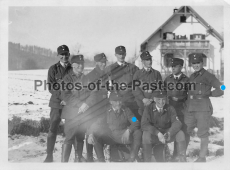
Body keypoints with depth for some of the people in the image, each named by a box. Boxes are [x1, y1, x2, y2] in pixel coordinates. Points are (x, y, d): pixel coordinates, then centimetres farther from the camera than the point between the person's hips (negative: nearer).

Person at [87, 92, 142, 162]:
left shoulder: (126, 110, -1)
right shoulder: (107, 111, -3)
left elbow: (136, 123, -8)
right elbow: (95, 125, -3)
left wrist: (128, 130, -29)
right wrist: (91, 134, -24)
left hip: (124, 136, 0)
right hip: (110, 137, 0)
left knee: (138, 132, -28)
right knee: (95, 135, -26)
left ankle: (131, 160, -21)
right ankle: (101, 160, -18)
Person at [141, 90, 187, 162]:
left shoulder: (170, 109, -1)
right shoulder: (148, 109, -8)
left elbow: (177, 123, -12)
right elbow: (144, 125, -19)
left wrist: (169, 133, -33)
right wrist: (158, 133, -33)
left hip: (167, 134, 2)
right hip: (154, 135, -2)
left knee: (180, 134, -24)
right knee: (146, 135, -34)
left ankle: (183, 160, -10)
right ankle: (147, 161, -21)